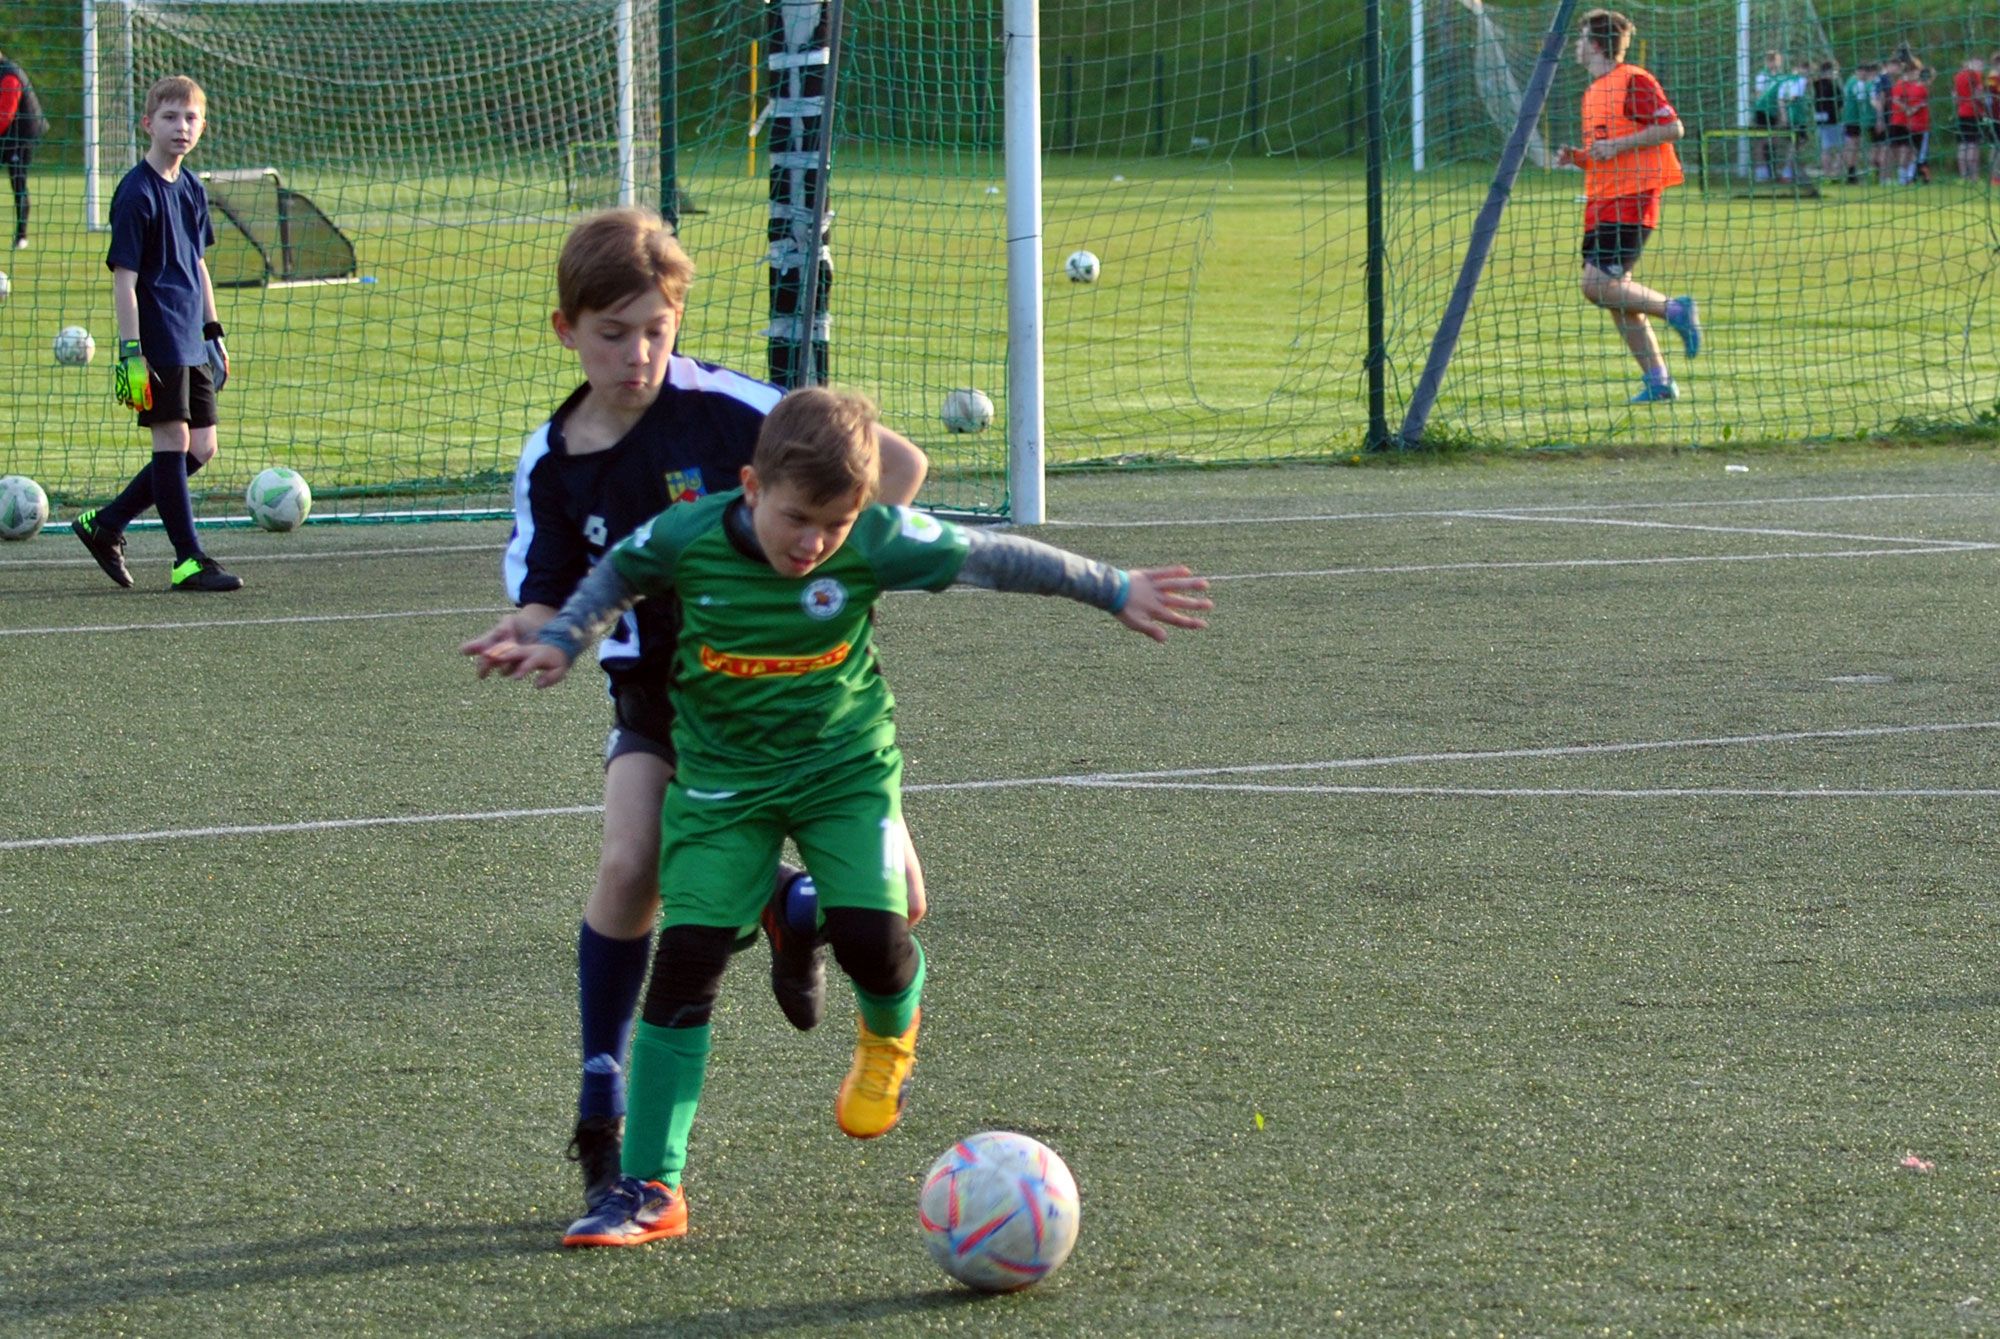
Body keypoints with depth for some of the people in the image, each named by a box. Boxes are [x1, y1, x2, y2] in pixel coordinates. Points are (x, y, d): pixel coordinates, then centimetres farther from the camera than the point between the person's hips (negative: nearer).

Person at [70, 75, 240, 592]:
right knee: (173, 441, -6)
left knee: (201, 448, 8)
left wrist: (213, 331, 21)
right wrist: (131, 350, -18)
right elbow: (123, 278, -14)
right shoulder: (137, 193, -11)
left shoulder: (192, 189, 12)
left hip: (192, 343, 8)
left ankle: (105, 524, 17)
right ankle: (188, 561, -1)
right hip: (158, 342, -8)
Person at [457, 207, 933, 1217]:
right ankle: (602, 1110, -7)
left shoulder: (725, 408, -18)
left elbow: (896, 464, -17)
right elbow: (546, 600, 0)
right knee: (628, 870, -24)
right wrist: (530, 637, -24)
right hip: (659, 687, 2)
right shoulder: (552, 464, -5)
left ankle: (788, 902, 30)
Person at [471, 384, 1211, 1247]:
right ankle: (650, 1187, -6)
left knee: (870, 936, -18)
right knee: (686, 957, -12)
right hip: (723, 778, 0)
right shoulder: (685, 540, -15)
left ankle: (890, 1032, 24)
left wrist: (1114, 591, 3)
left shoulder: (878, 542, -16)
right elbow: (617, 577, 8)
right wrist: (558, 645, -2)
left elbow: (990, 559, -4)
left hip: (846, 767, 0)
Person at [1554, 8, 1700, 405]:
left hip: (1630, 201, -9)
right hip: (1600, 203, 9)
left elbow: (1672, 128, -15)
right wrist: (1578, 158, 7)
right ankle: (1658, 380, 7)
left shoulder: (1633, 81, -8)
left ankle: (1674, 310, -7)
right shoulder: (1593, 92, 20)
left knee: (1598, 284, -20)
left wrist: (1617, 145, -19)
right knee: (1614, 296, 4)